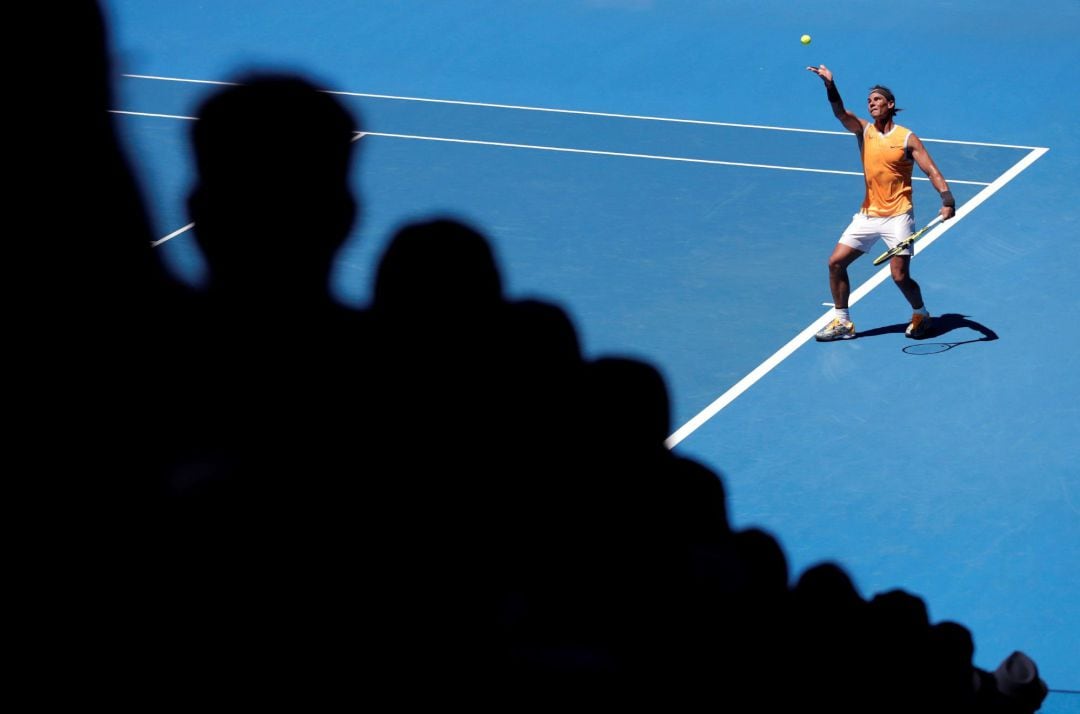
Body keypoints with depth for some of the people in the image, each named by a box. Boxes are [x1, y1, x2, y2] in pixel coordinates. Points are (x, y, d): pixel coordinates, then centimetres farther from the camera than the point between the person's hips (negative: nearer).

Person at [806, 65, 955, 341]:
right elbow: (840, 112, -15)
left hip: (897, 216, -4)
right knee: (836, 262, -2)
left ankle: (920, 314, 22)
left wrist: (947, 199, -27)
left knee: (900, 276, -7)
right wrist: (829, 84, -34)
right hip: (868, 213, 5)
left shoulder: (907, 139, -6)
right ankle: (842, 322, 11)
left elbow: (932, 172, -10)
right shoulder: (864, 130, 3)